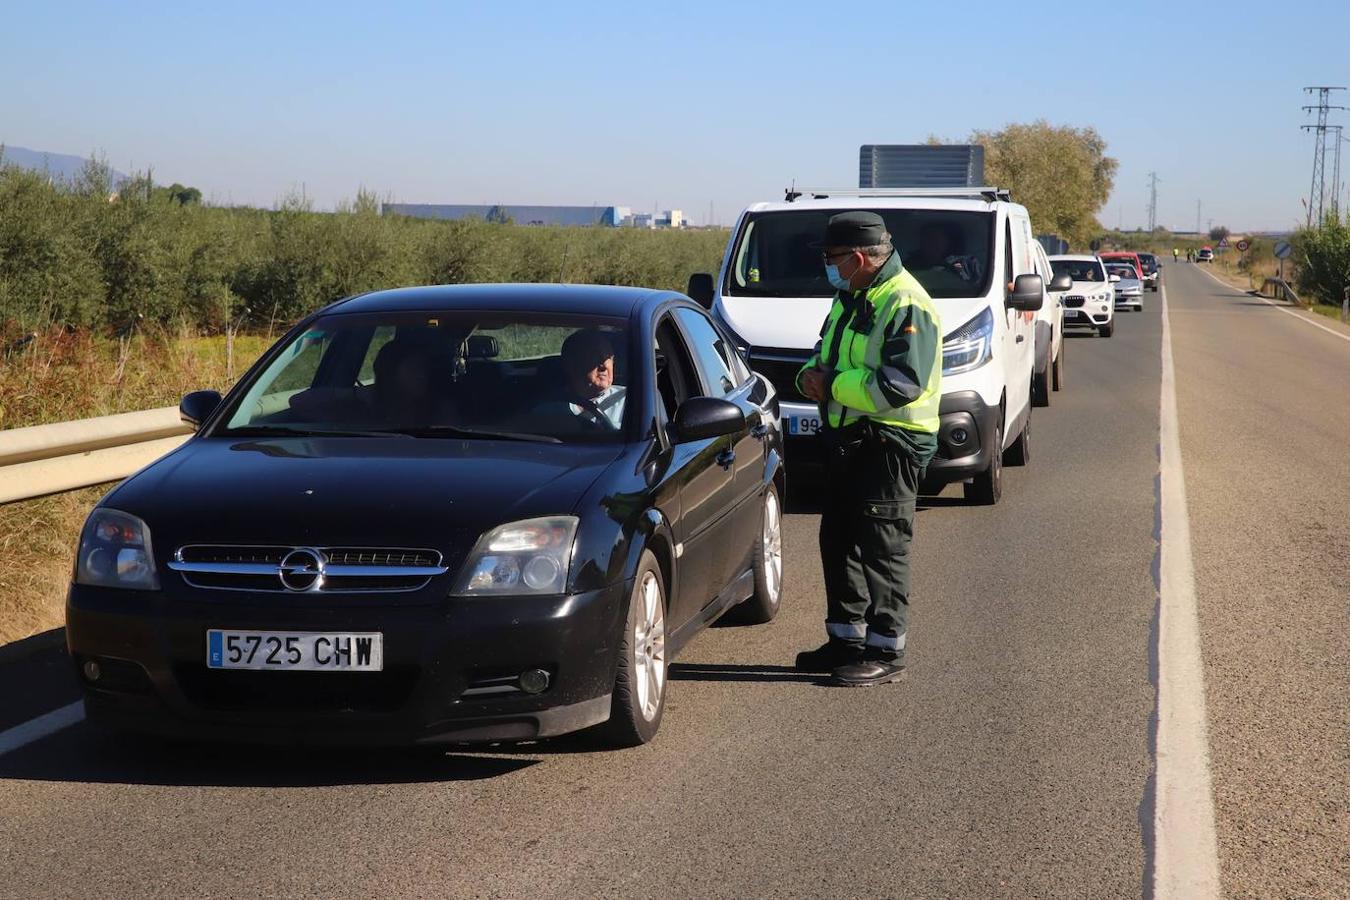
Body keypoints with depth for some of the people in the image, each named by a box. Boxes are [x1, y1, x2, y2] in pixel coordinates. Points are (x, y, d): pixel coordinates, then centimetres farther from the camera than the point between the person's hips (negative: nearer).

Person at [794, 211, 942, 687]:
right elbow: (826, 354, 25)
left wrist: (833, 385, -17)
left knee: (882, 548, -6)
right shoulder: (850, 299, 15)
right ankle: (846, 638, 25)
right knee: (838, 542, 14)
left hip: (890, 442, -10)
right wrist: (812, 374, 0)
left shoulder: (905, 305, -17)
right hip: (848, 439, 10)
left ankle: (886, 651, 1)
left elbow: (899, 386, -26)